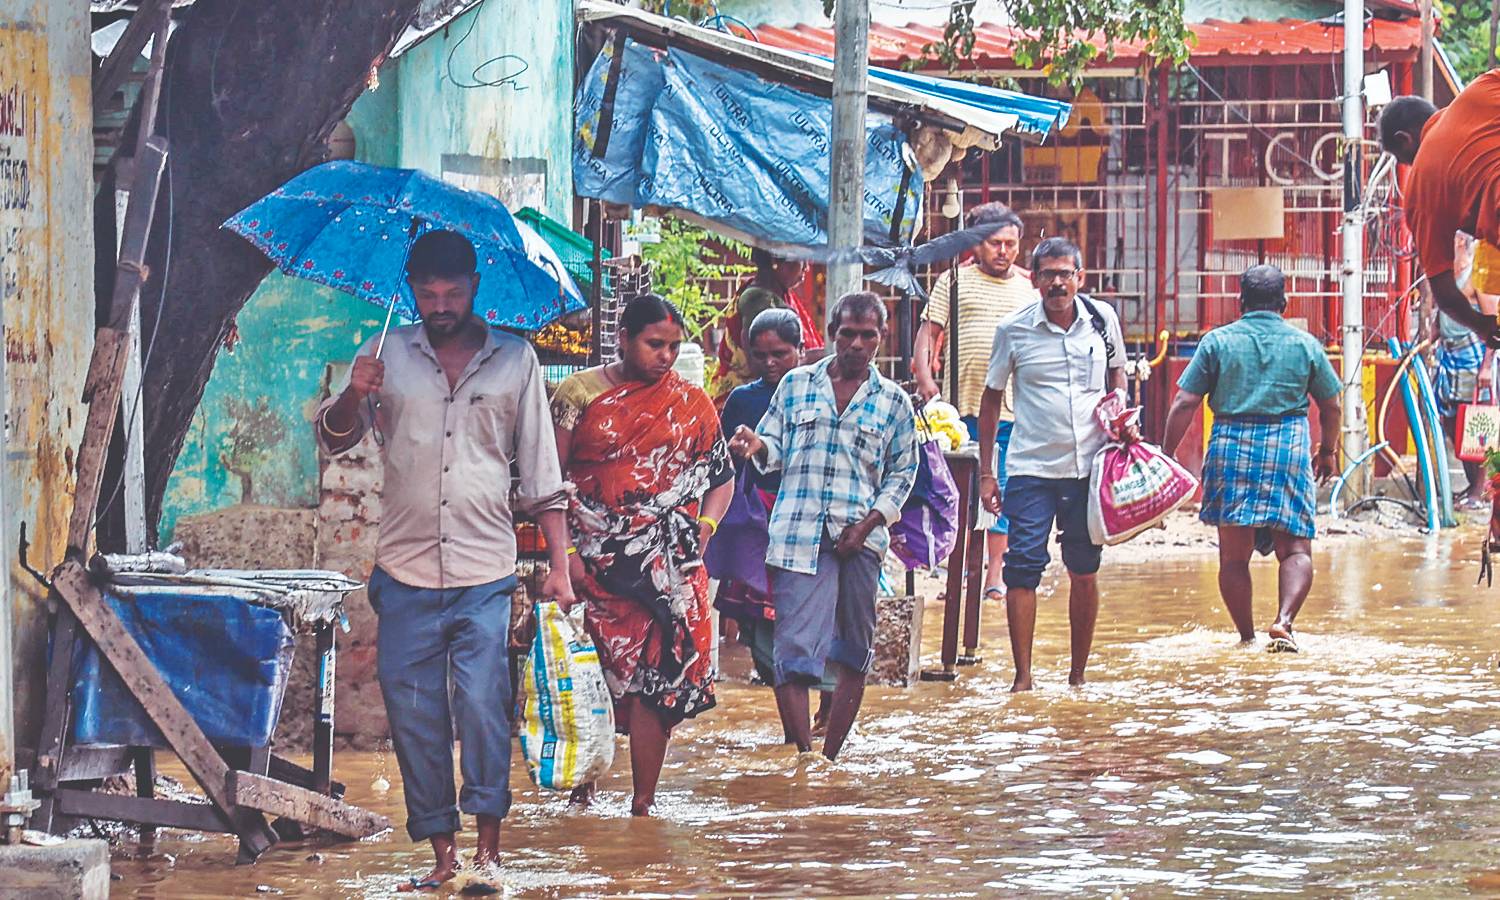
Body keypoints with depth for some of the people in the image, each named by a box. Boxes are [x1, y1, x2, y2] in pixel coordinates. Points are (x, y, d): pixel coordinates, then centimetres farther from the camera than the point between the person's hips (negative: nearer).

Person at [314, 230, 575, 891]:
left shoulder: (515, 360, 7)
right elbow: (332, 440, 7)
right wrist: (352, 398, -15)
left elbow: (541, 474, 9)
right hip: (405, 574, 2)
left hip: (485, 572, -2)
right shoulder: (387, 355, 9)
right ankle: (442, 853, 9)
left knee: (481, 704, -14)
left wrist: (559, 564, 3)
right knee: (413, 717, 1)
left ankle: (488, 844, -5)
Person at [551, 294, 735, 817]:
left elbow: (722, 477, 15)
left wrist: (701, 533, -1)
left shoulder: (690, 405, 10)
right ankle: (583, 790, 13)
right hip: (595, 565, -1)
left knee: (655, 677, -4)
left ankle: (643, 804, 1)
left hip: (666, 569, 1)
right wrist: (564, 551, -7)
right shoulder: (579, 394, 3)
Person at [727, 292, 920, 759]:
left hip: (860, 539, 1)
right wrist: (758, 445, -12)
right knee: (793, 650, -11)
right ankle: (804, 758, -10)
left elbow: (902, 474, 9)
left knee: (853, 654, 5)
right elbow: (776, 451, 13)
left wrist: (869, 524, -5)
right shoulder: (795, 385, 11)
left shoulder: (894, 401, 9)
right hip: (797, 534, -1)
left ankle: (830, 757, 14)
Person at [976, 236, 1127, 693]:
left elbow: (1117, 377, 21)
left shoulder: (1102, 320, 3)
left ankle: (1078, 674, 18)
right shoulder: (1014, 330, -3)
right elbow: (991, 399, 7)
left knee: (1084, 570, 7)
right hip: (1031, 467, -2)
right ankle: (1023, 676, -6)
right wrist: (985, 472, 4)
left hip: (1089, 466, 2)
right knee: (1023, 566, -10)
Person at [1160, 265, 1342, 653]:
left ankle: (1247, 636, 12)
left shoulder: (1217, 341, 4)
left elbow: (1184, 404, -1)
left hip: (1231, 448, 0)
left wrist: (1166, 453, 7)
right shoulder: (1306, 344, 7)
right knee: (1295, 548, 2)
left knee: (1234, 554, 9)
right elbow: (1331, 406, 15)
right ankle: (1283, 621, -21)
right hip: (1289, 448, 0)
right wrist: (1328, 451, 31)